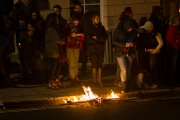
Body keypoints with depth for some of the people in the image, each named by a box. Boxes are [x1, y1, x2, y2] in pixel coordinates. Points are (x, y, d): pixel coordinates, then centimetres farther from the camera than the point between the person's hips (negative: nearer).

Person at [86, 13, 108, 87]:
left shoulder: (101, 27, 11)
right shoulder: (90, 28, -1)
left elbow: (105, 37, 0)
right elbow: (89, 39, -11)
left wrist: (96, 38, -11)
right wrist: (100, 39, -6)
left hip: (100, 49, 3)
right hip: (93, 49, -3)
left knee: (100, 66, 1)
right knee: (94, 65, -4)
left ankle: (99, 81, 3)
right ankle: (94, 81, 7)